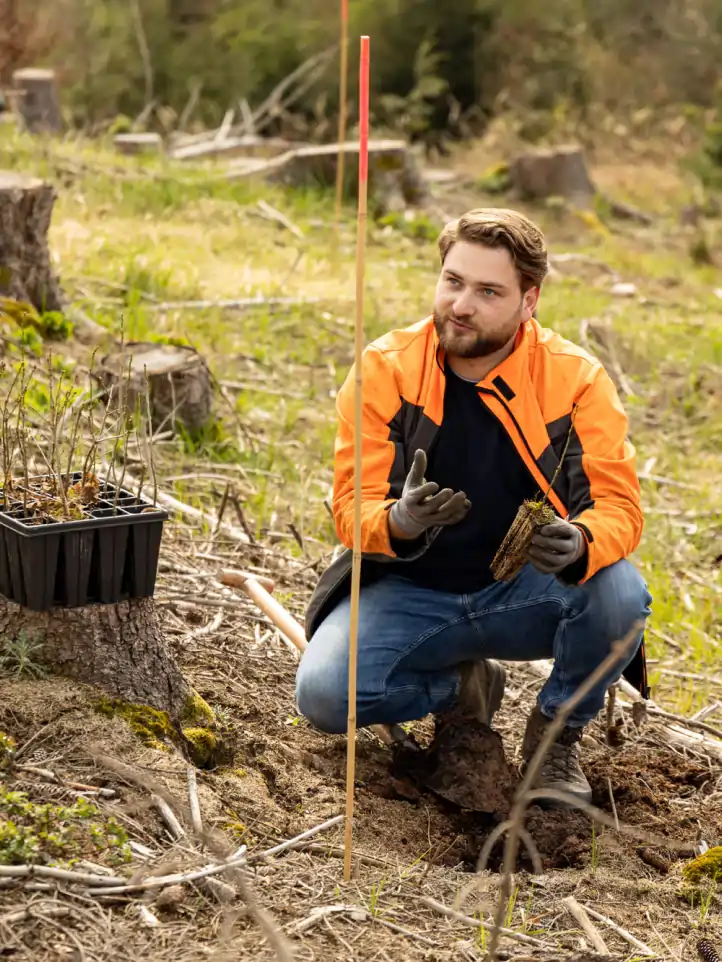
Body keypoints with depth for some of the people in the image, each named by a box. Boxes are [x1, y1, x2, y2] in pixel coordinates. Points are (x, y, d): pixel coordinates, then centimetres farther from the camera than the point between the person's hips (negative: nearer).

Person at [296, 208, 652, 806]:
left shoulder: (576, 378, -9)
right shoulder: (384, 370, -9)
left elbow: (618, 502, -14)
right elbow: (353, 507, -11)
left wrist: (579, 543, -39)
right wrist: (400, 522, -37)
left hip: (526, 594, 0)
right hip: (410, 592, 1)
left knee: (619, 593, -32)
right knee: (324, 694, -24)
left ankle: (556, 736, 0)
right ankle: (463, 686, 9)